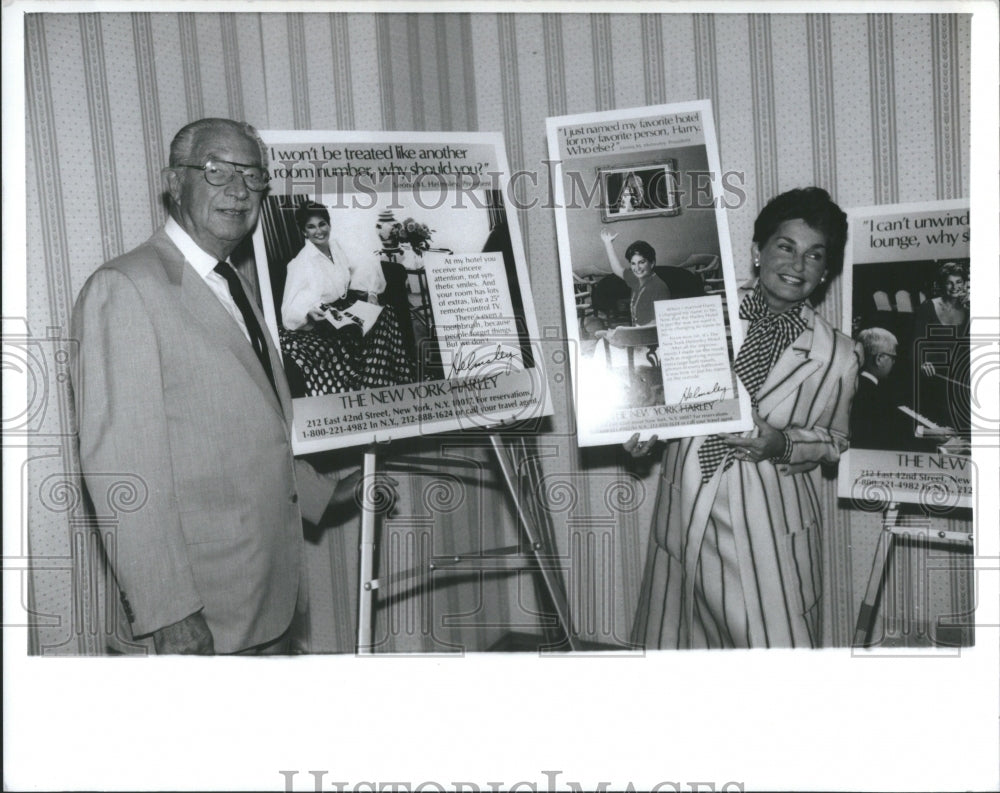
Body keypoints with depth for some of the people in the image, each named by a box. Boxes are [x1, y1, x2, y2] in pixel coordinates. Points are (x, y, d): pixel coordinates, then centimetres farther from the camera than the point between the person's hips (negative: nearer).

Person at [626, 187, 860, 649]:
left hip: (767, 529, -2)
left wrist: (782, 446, -12)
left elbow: (834, 442, 7)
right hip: (684, 513, 2)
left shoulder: (837, 357, -7)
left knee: (775, 641, 2)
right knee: (676, 637, 15)